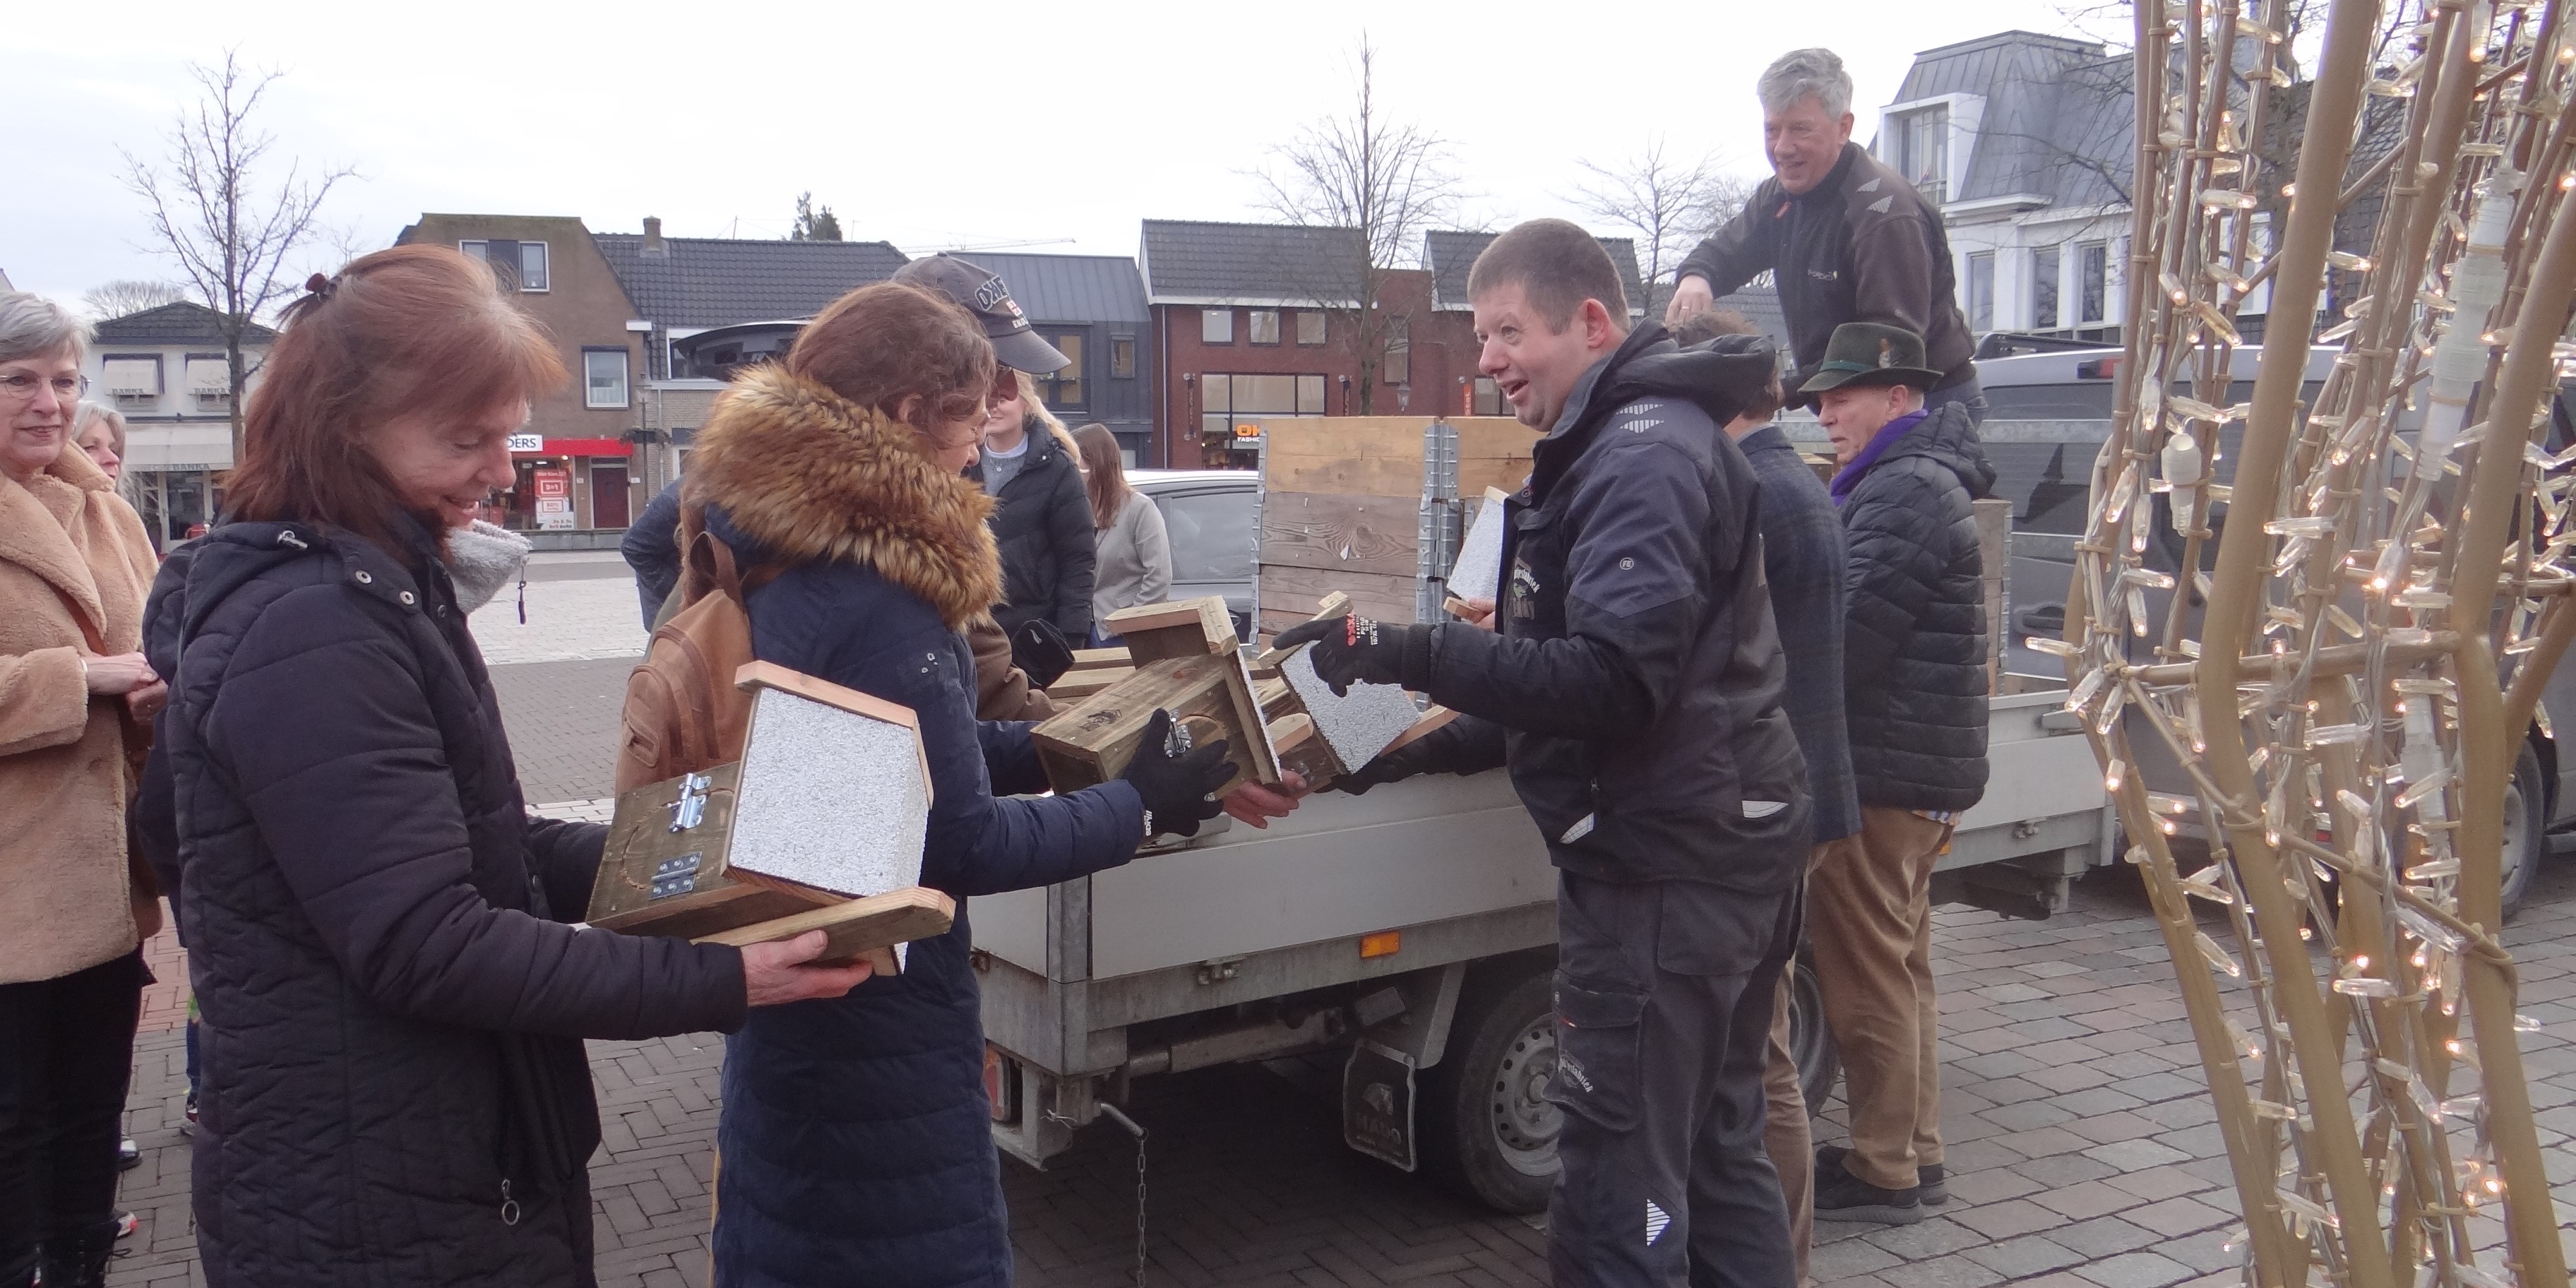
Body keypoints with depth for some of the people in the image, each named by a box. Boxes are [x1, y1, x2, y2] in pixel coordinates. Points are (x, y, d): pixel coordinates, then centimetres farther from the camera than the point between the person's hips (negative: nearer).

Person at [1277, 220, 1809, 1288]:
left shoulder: (1645, 457, -16)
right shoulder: (1619, 445, 17)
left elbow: (1614, 680, -27)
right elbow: (1604, 667, 21)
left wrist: (1418, 655, -30)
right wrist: (1451, 745, 12)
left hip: (1662, 868, -11)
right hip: (1726, 849, 11)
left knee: (1618, 1195, -4)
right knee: (1714, 1151, 20)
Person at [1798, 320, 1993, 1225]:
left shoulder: (1902, 492, -17)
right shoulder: (1922, 481, 18)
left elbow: (1847, 638, -22)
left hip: (1881, 774, -11)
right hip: (1916, 770, 11)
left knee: (1867, 980, -2)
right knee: (1900, 971, 17)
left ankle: (1883, 1173, 7)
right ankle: (1914, 1152, 28)